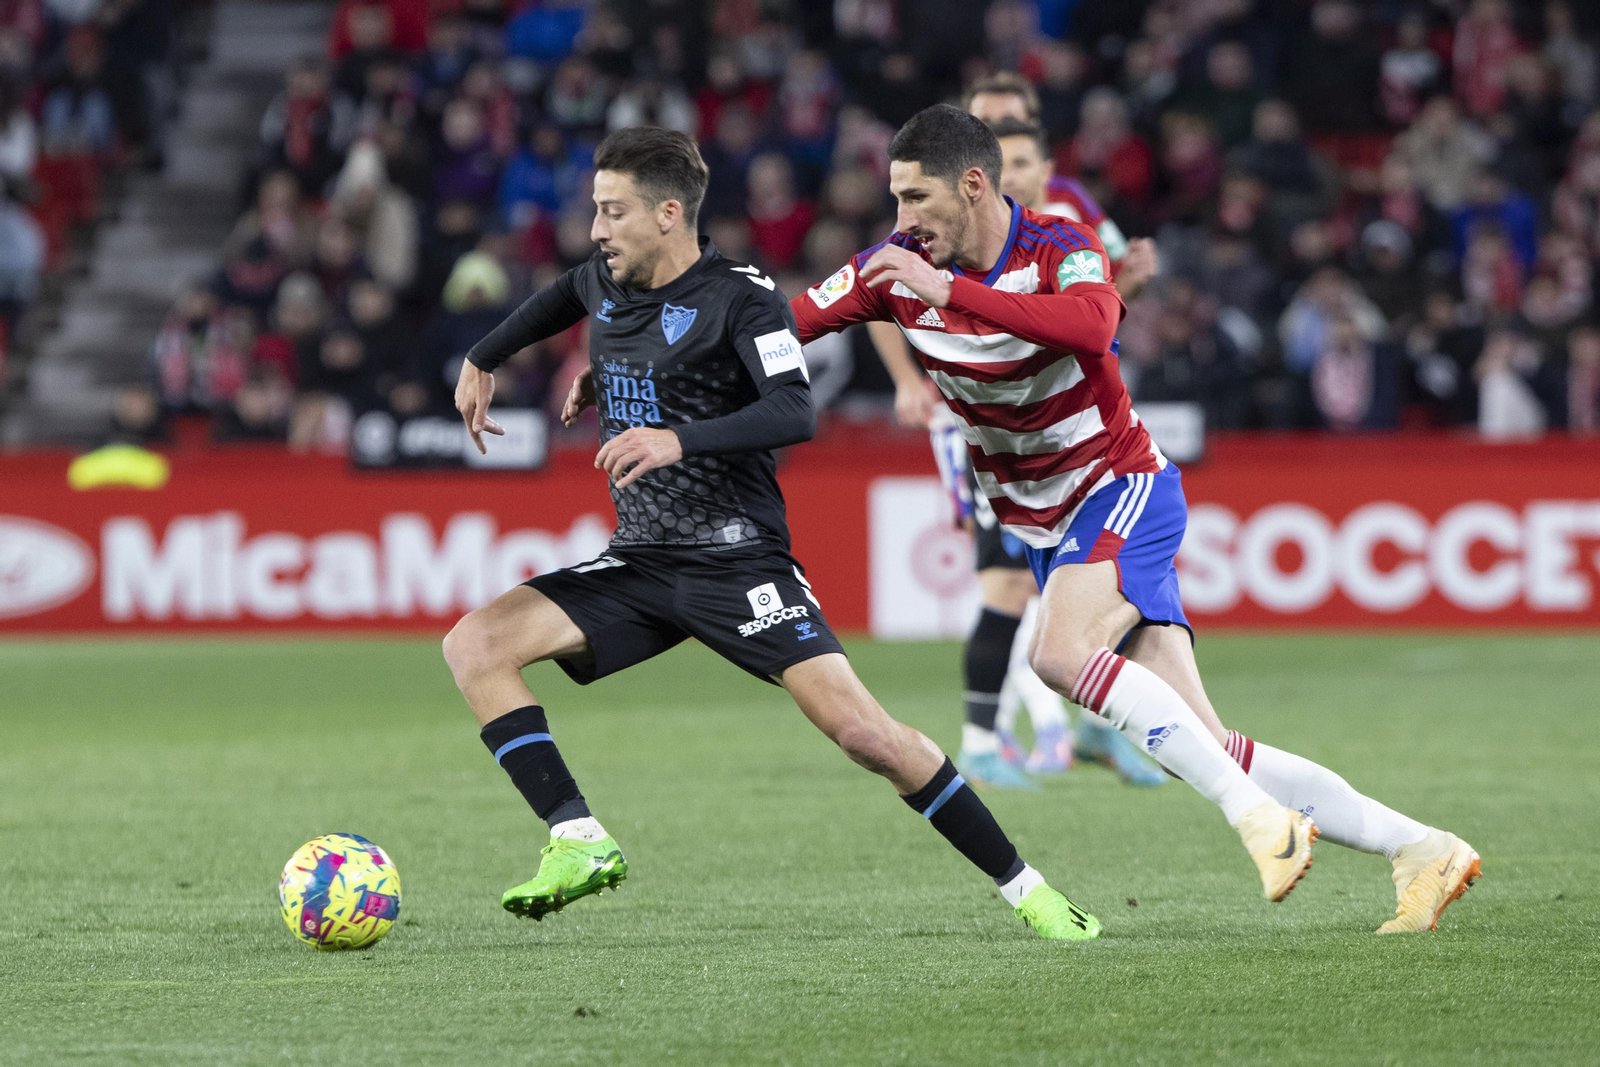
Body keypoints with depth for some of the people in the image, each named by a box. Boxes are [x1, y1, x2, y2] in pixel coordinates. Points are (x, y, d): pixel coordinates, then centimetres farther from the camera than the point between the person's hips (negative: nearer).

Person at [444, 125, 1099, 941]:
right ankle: (579, 843, -14)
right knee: (473, 646, -12)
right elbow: (563, 297, 35)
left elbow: (795, 414, -26)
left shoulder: (741, 298, -12)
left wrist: (680, 440, -37)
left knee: (858, 729, -17)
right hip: (637, 565, 6)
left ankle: (1022, 887, -3)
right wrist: (483, 360, 37)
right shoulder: (605, 282, 8)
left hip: (737, 561, -6)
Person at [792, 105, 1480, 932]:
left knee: (1061, 653, -33)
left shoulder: (1061, 249, -17)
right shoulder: (901, 266, -1)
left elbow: (1092, 324, -39)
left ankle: (1259, 815, -28)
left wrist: (951, 291, -41)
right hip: (1042, 525, 6)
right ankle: (1419, 850, -2)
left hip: (1122, 491, -6)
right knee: (1204, 750, -4)